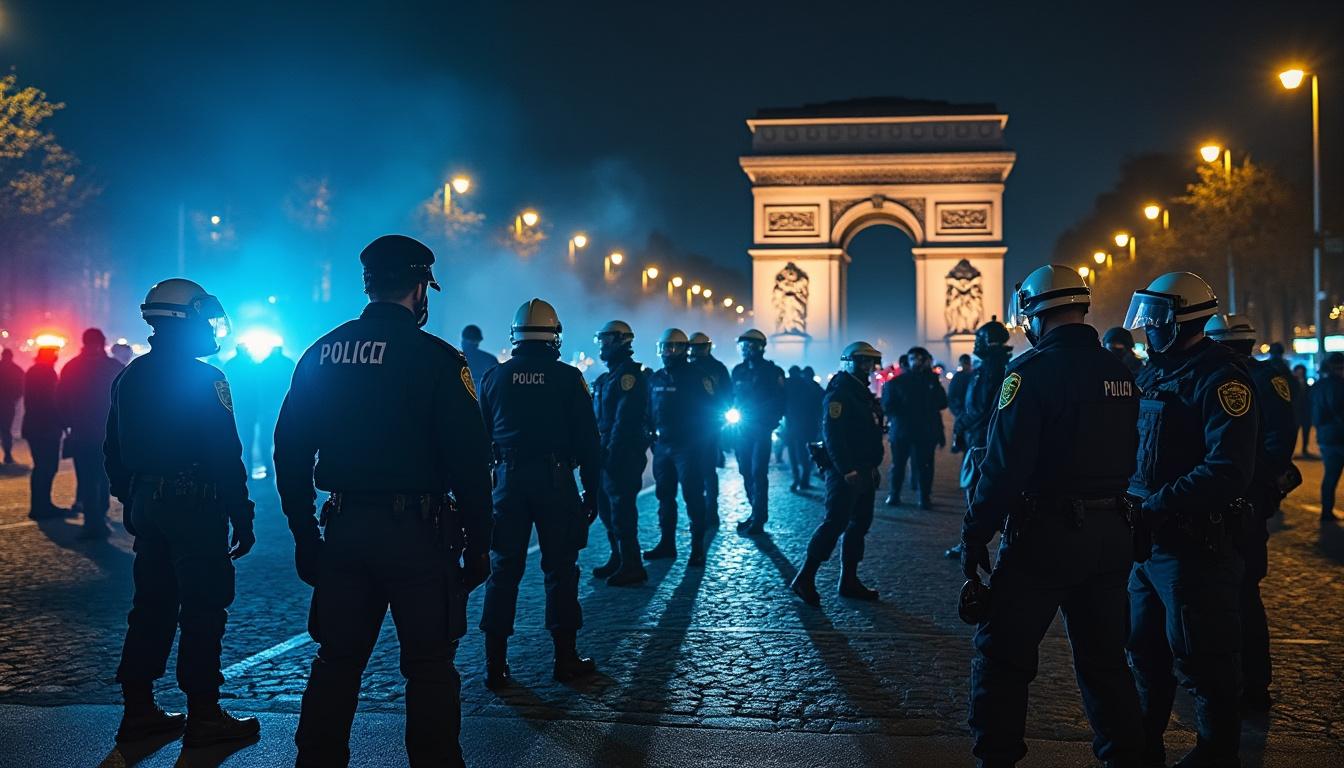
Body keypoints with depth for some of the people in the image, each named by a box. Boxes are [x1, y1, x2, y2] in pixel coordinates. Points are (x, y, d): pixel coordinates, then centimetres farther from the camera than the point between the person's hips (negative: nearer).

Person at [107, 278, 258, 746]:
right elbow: (225, 457, -16)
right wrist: (242, 517, -11)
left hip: (146, 503, 8)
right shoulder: (204, 380, -13)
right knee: (202, 611, -1)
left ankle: (138, 709, 21)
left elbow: (115, 452, 16)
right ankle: (204, 716, 4)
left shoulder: (130, 377, 11)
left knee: (151, 606, 15)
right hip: (195, 507, -8)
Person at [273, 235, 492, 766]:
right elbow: (469, 459, -13)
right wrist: (478, 542, -4)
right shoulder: (436, 359, -10)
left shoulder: (320, 354, 6)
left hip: (344, 529, 5)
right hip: (417, 531, -5)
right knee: (430, 667, 6)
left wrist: (305, 534, 16)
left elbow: (290, 451, 9)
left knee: (336, 662, 16)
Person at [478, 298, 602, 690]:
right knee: (560, 569, 6)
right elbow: (588, 439, -3)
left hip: (508, 481, 2)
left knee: (503, 570, 7)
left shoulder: (494, 377, 5)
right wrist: (591, 490, 4)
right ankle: (565, 658, 11)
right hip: (556, 481, -2)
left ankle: (495, 665, 8)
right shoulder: (568, 378, -2)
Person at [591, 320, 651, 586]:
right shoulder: (608, 377, 18)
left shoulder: (629, 374, -13)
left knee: (621, 511, -7)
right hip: (606, 455, 10)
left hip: (624, 456, -10)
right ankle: (618, 559, 26)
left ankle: (632, 568, -1)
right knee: (606, 508, 16)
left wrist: (612, 453, -22)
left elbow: (625, 419, -21)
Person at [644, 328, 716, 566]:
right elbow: (649, 410, 18)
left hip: (688, 447, -6)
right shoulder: (655, 378, 11)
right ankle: (666, 543, 22)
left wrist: (702, 440, -8)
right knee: (664, 495, 12)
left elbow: (711, 409, -7)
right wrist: (652, 434, 7)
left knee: (692, 497, -4)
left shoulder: (697, 375, -7)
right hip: (662, 446, 6)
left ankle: (697, 548, 1)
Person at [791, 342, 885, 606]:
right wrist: (847, 471, -25)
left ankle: (849, 581, 18)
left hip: (863, 472, 10)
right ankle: (804, 579, -6)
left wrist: (873, 466, 19)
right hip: (844, 472, -10)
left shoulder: (863, 393, 17)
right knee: (834, 523, -11)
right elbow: (832, 434, -22)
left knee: (860, 524, 11)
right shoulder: (839, 392, -14)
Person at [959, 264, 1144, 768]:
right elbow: (1132, 456, 11)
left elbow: (1004, 465, -19)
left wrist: (974, 535, -13)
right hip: (1112, 534, 7)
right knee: (1103, 656, 18)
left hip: (1046, 534, -7)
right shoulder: (1121, 373, 8)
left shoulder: (1033, 369, -13)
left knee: (1003, 655, 5)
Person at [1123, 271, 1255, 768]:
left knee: (1202, 661, 3)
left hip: (1194, 542, -9)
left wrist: (1157, 506, -26)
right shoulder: (1155, 373, 13)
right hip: (1149, 539, 9)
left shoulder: (1218, 377, -15)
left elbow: (1228, 470, -25)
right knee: (1146, 648, 19)